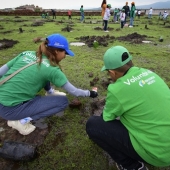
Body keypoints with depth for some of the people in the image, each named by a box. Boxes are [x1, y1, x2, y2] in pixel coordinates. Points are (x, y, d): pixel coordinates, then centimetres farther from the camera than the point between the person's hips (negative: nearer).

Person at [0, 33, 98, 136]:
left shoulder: (27, 54, 3)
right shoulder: (51, 69, -13)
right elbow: (73, 91, -4)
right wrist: (89, 93, 12)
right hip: (10, 109, -7)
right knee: (63, 101, -1)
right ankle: (22, 120, -4)